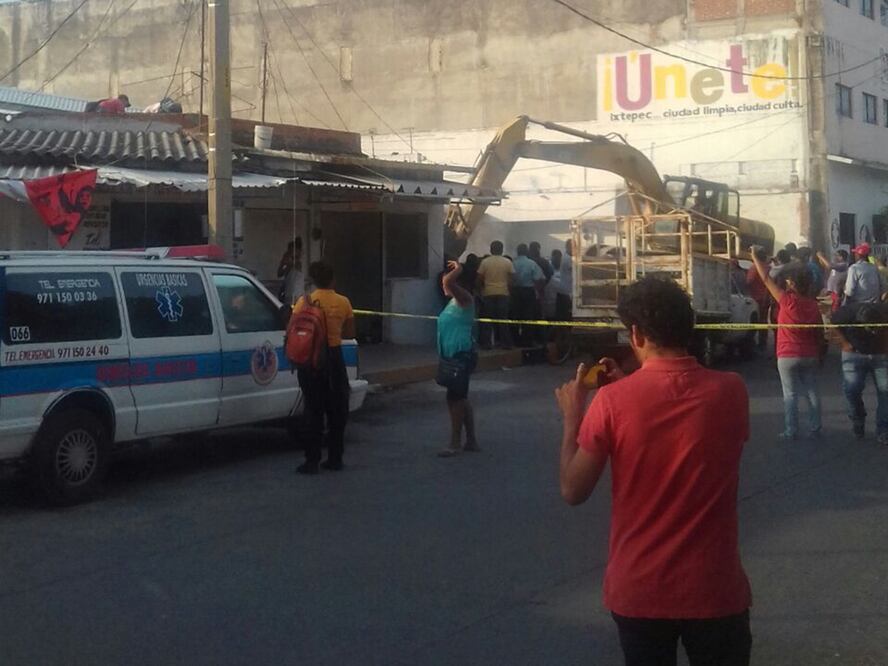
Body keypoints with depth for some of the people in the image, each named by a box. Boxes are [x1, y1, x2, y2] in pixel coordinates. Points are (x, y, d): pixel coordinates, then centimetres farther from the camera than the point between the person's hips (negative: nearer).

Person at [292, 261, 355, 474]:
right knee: (336, 409, 11)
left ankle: (312, 460, 0)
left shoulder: (305, 302, -8)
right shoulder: (343, 302, -2)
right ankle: (335, 458, 14)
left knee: (314, 411, 2)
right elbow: (350, 333, 5)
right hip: (334, 357, 2)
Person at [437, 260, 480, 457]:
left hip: (462, 356, -10)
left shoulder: (465, 299, -14)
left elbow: (449, 282, -33)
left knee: (455, 398, -6)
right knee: (460, 398, 14)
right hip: (453, 356, 10)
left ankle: (455, 443, 1)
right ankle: (471, 441, 22)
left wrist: (458, 270, -15)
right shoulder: (454, 301, 15)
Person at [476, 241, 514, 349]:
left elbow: (480, 279, -1)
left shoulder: (485, 262, -2)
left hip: (488, 293, 0)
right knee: (503, 319, 5)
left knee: (488, 319, 5)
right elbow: (512, 278, 0)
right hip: (503, 293, 1)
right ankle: (506, 343, 5)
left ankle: (487, 343, 3)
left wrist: (481, 289, 15)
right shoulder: (507, 262, -1)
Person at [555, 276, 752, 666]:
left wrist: (572, 417, 6)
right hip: (713, 589, 1)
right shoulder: (730, 391, -8)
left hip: (638, 591, -1)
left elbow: (573, 491, -6)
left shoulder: (612, 402, -15)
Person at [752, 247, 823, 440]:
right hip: (810, 356, 4)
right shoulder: (813, 304, -1)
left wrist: (755, 257, -3)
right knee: (811, 392, 10)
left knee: (790, 394, 2)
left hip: (788, 356, -4)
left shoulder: (788, 300, -16)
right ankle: (814, 429, 13)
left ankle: (791, 431, 3)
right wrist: (819, 353, 19)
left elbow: (766, 278, -12)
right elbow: (819, 333, 7)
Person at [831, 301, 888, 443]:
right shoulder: (847, 313, -25)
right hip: (855, 353, -1)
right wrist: (844, 343, -8)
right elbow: (833, 323, -4)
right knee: (851, 388, -15)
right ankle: (858, 419, 12)